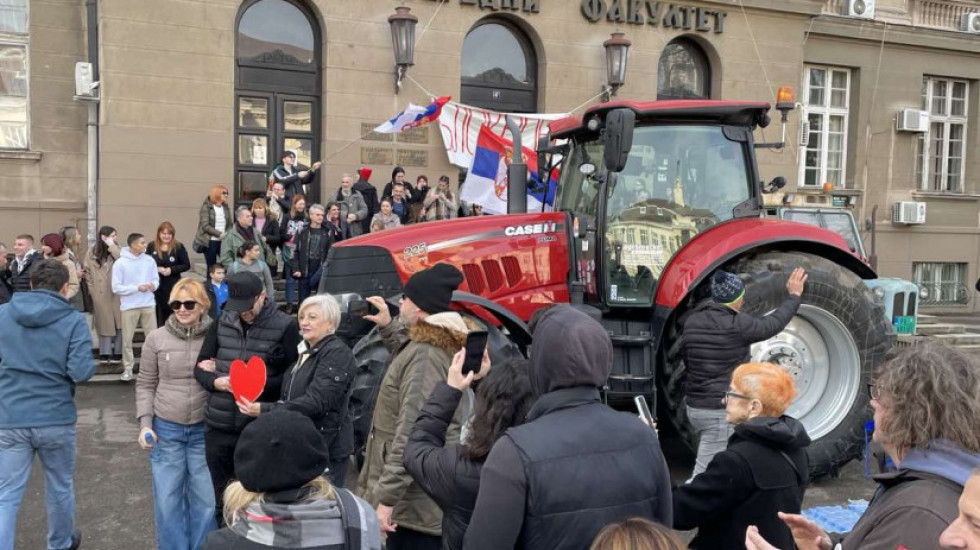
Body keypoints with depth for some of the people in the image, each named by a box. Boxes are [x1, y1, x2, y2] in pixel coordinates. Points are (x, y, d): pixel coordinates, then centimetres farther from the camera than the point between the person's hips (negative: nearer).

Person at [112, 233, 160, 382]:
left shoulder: (150, 261, 1)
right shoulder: (120, 263, -8)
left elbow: (156, 280, 8)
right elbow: (116, 288, -9)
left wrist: (153, 285, -15)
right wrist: (137, 288, -16)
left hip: (148, 305, 2)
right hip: (129, 306, -2)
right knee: (127, 339, 5)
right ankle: (128, 368, 15)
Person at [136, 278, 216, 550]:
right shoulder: (156, 338, -1)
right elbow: (145, 384, 6)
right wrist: (145, 423, -1)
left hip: (204, 429, -1)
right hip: (166, 429, 1)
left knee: (205, 499, 10)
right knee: (167, 500, 9)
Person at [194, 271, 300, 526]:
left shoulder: (285, 327, -7)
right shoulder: (221, 323, 6)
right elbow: (200, 368, 10)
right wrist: (215, 381, -11)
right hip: (218, 425, 4)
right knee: (218, 498, 19)